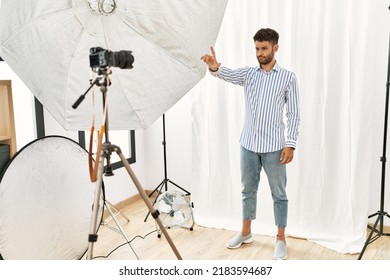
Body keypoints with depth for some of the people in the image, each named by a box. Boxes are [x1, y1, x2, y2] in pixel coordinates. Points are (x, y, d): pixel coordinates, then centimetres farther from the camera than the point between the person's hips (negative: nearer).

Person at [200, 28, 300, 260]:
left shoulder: (288, 77, -2)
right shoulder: (248, 73, 5)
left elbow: (293, 114, -4)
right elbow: (228, 75, -16)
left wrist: (291, 144, -12)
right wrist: (214, 67, -39)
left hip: (274, 147, -3)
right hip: (249, 145, 3)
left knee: (279, 194, 7)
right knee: (248, 190, 15)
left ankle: (281, 239, 21)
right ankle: (246, 232, 31)